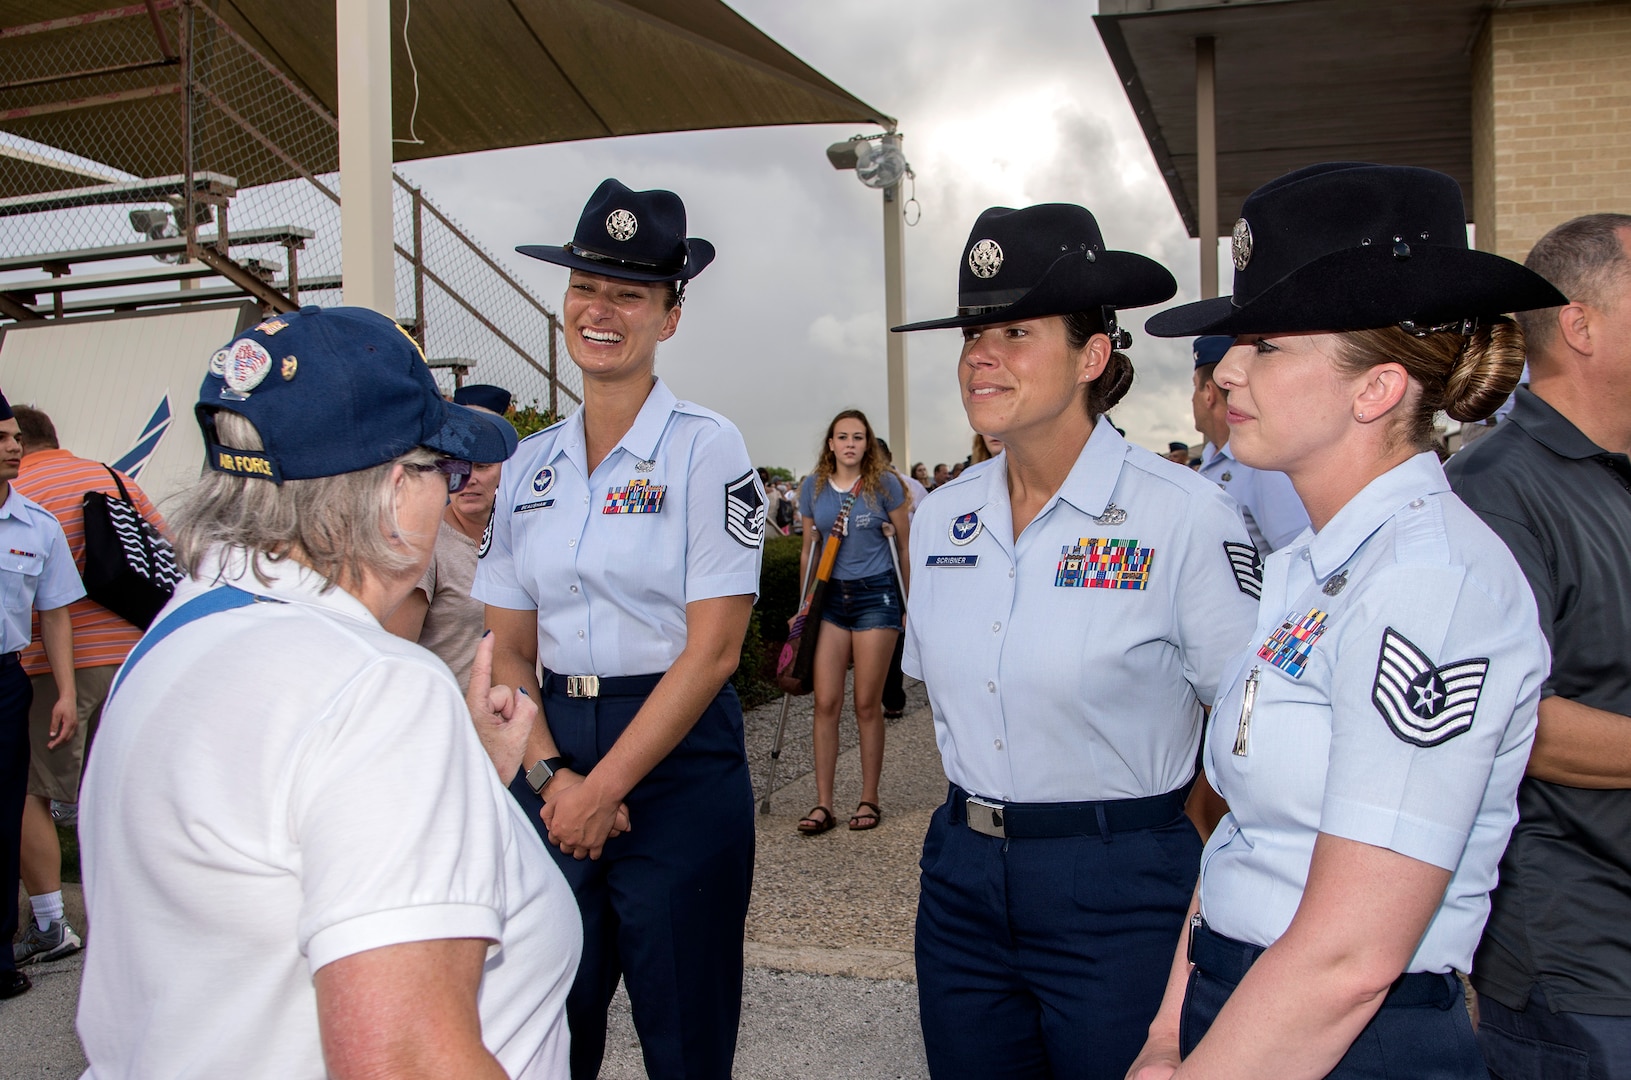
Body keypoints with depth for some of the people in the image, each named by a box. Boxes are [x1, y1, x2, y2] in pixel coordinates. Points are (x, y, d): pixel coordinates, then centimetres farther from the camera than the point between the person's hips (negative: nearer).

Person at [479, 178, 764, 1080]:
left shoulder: (704, 448, -7)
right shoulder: (530, 464, 8)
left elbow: (712, 649, -12)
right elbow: (507, 648, 7)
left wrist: (603, 788, -13)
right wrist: (548, 773, -9)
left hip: (677, 763, -4)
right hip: (550, 760, 5)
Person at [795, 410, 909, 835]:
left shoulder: (884, 484, -2)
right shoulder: (813, 488, 6)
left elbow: (905, 546, 3)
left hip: (875, 596, -3)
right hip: (830, 597, 3)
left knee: (867, 705, 2)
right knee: (826, 703, -1)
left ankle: (869, 800, 14)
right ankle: (823, 804, 5)